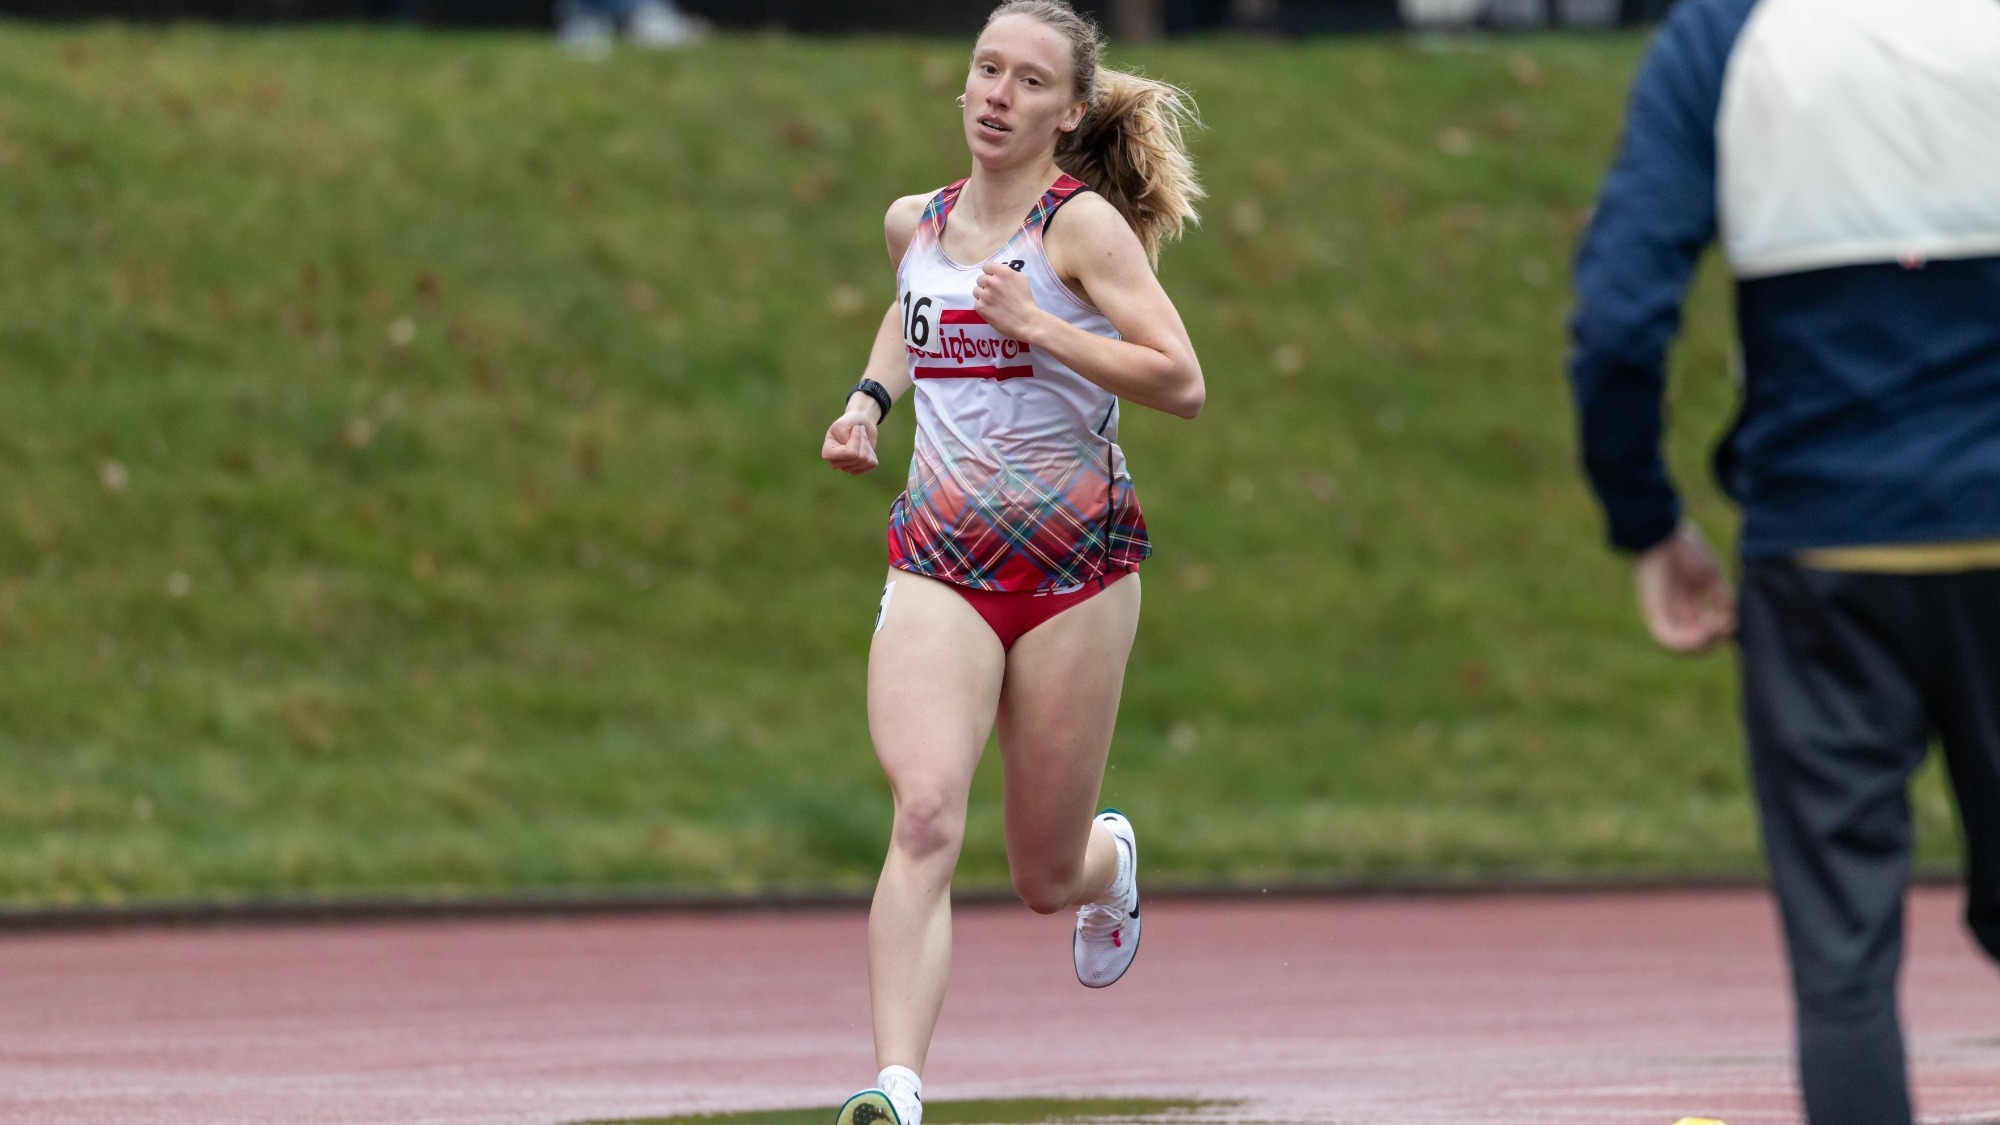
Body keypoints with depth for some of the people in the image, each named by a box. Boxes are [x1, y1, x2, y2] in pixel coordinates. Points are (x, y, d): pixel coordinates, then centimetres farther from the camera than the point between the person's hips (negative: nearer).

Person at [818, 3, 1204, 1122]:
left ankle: (1111, 861, 48)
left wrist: (1038, 327, -22)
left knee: (1047, 878, 8)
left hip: (1073, 555, -3)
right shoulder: (916, 223, 8)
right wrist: (870, 397, 16)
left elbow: (1182, 382, -15)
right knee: (925, 815, -22)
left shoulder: (1082, 224, -8)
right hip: (940, 558, 3)